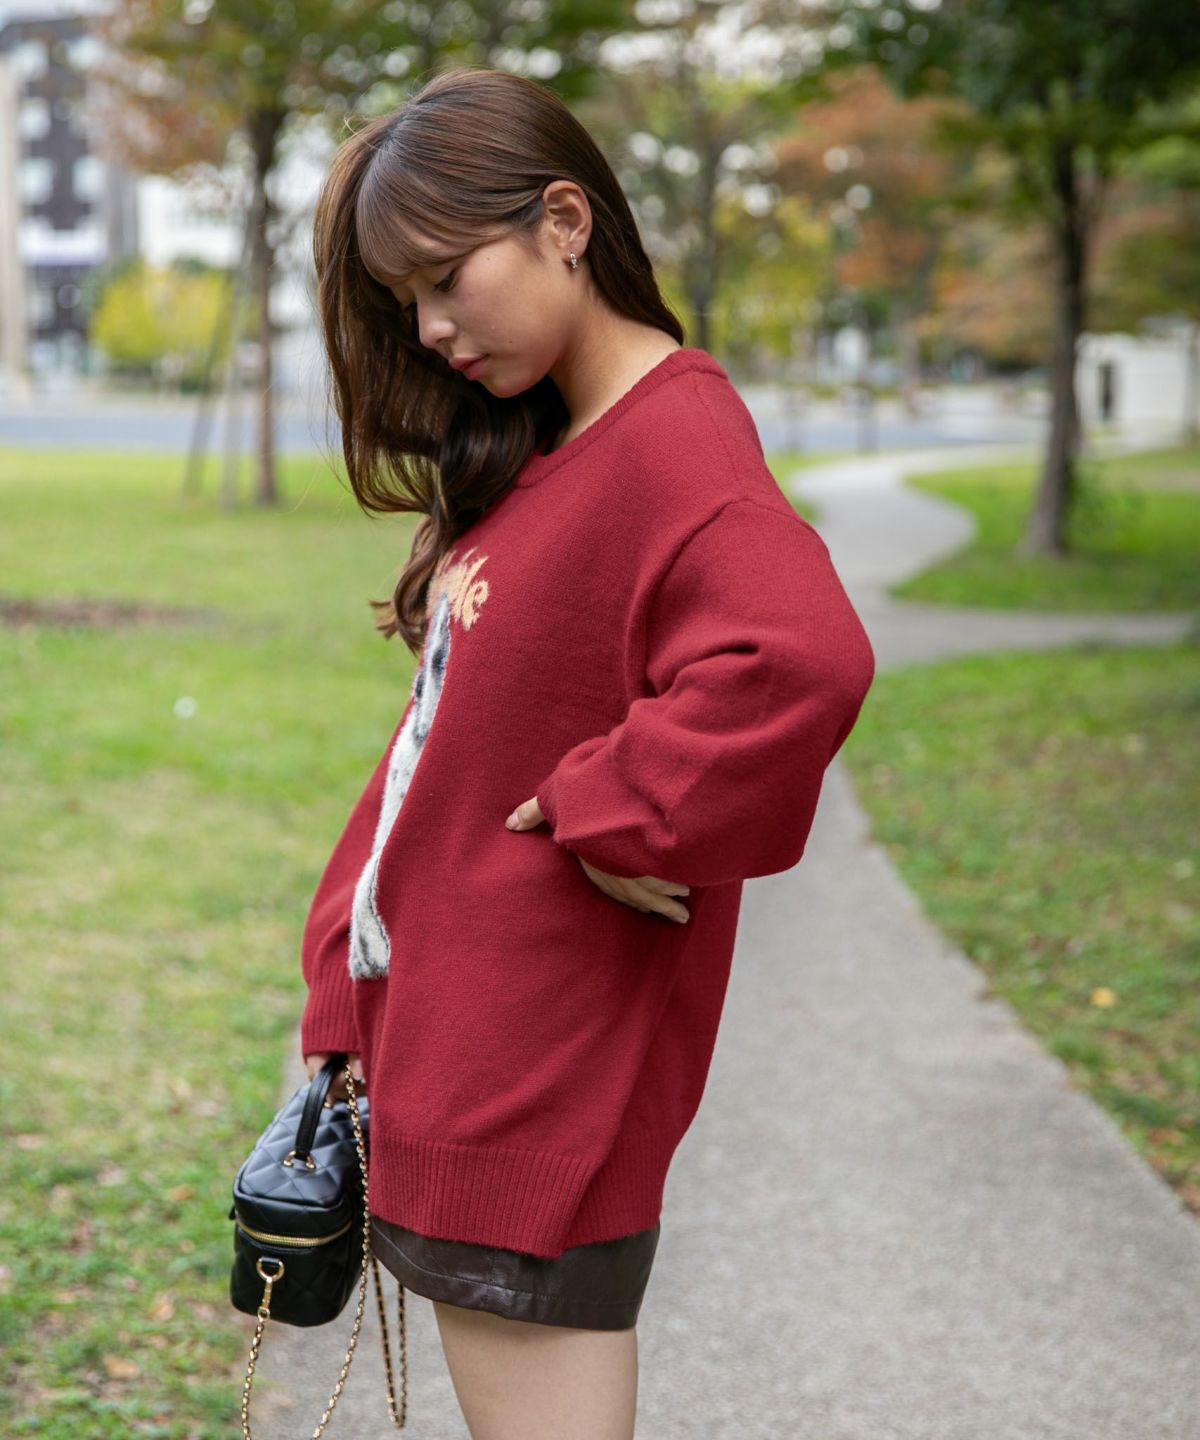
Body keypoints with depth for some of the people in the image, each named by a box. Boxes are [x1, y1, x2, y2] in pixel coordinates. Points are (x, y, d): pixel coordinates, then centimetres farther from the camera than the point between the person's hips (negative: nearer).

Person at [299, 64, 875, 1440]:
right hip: (437, 1036, 9)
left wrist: (607, 810, -25)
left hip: (529, 1072, -9)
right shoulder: (529, 451, 11)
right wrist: (349, 968, 12)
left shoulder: (673, 440, -18)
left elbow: (802, 658, -38)